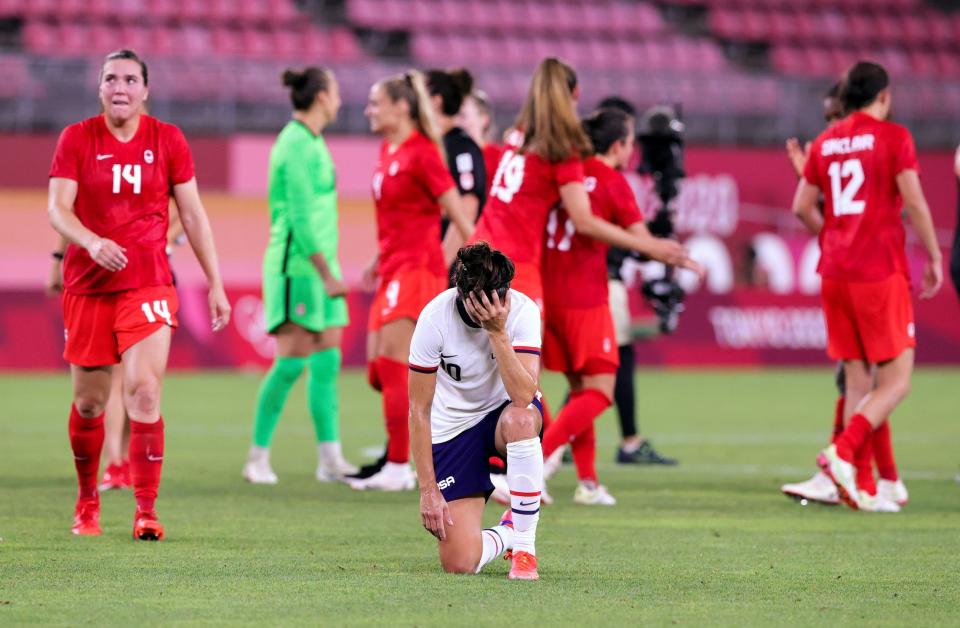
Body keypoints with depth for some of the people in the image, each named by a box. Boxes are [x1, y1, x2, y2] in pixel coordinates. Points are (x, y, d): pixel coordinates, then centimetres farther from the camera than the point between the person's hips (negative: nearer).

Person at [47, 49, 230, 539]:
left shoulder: (167, 140, 3)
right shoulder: (76, 139, 1)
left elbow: (192, 215, 7)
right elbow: (57, 209, -8)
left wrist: (215, 284, 5)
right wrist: (92, 242, -28)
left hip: (148, 286, -1)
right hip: (87, 287, 1)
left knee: (145, 395, -15)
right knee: (89, 403, 7)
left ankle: (146, 511, -13)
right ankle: (87, 503, 27)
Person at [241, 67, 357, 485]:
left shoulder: (310, 143, 15)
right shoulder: (298, 146, -14)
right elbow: (302, 218, -19)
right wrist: (327, 274, -20)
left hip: (318, 265, 10)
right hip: (298, 266, -10)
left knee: (327, 361, 6)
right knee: (293, 362, -8)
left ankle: (329, 458, 6)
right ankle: (258, 457, -2)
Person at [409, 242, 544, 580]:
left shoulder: (521, 311, -20)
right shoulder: (435, 319, -21)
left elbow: (524, 396, -31)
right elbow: (419, 411, -13)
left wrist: (498, 332, -37)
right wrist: (428, 490, -14)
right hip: (452, 431, -1)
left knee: (519, 419, -40)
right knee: (458, 563, -14)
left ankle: (524, 544, -23)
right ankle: (507, 531, 23)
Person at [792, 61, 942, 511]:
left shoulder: (824, 143, 11)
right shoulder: (892, 137, -5)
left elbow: (802, 207, 13)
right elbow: (914, 203, -10)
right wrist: (933, 258, -1)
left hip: (835, 272, 6)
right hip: (880, 271, -6)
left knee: (858, 380, 10)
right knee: (897, 380, -3)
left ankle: (860, 484, 6)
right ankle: (842, 453, -22)